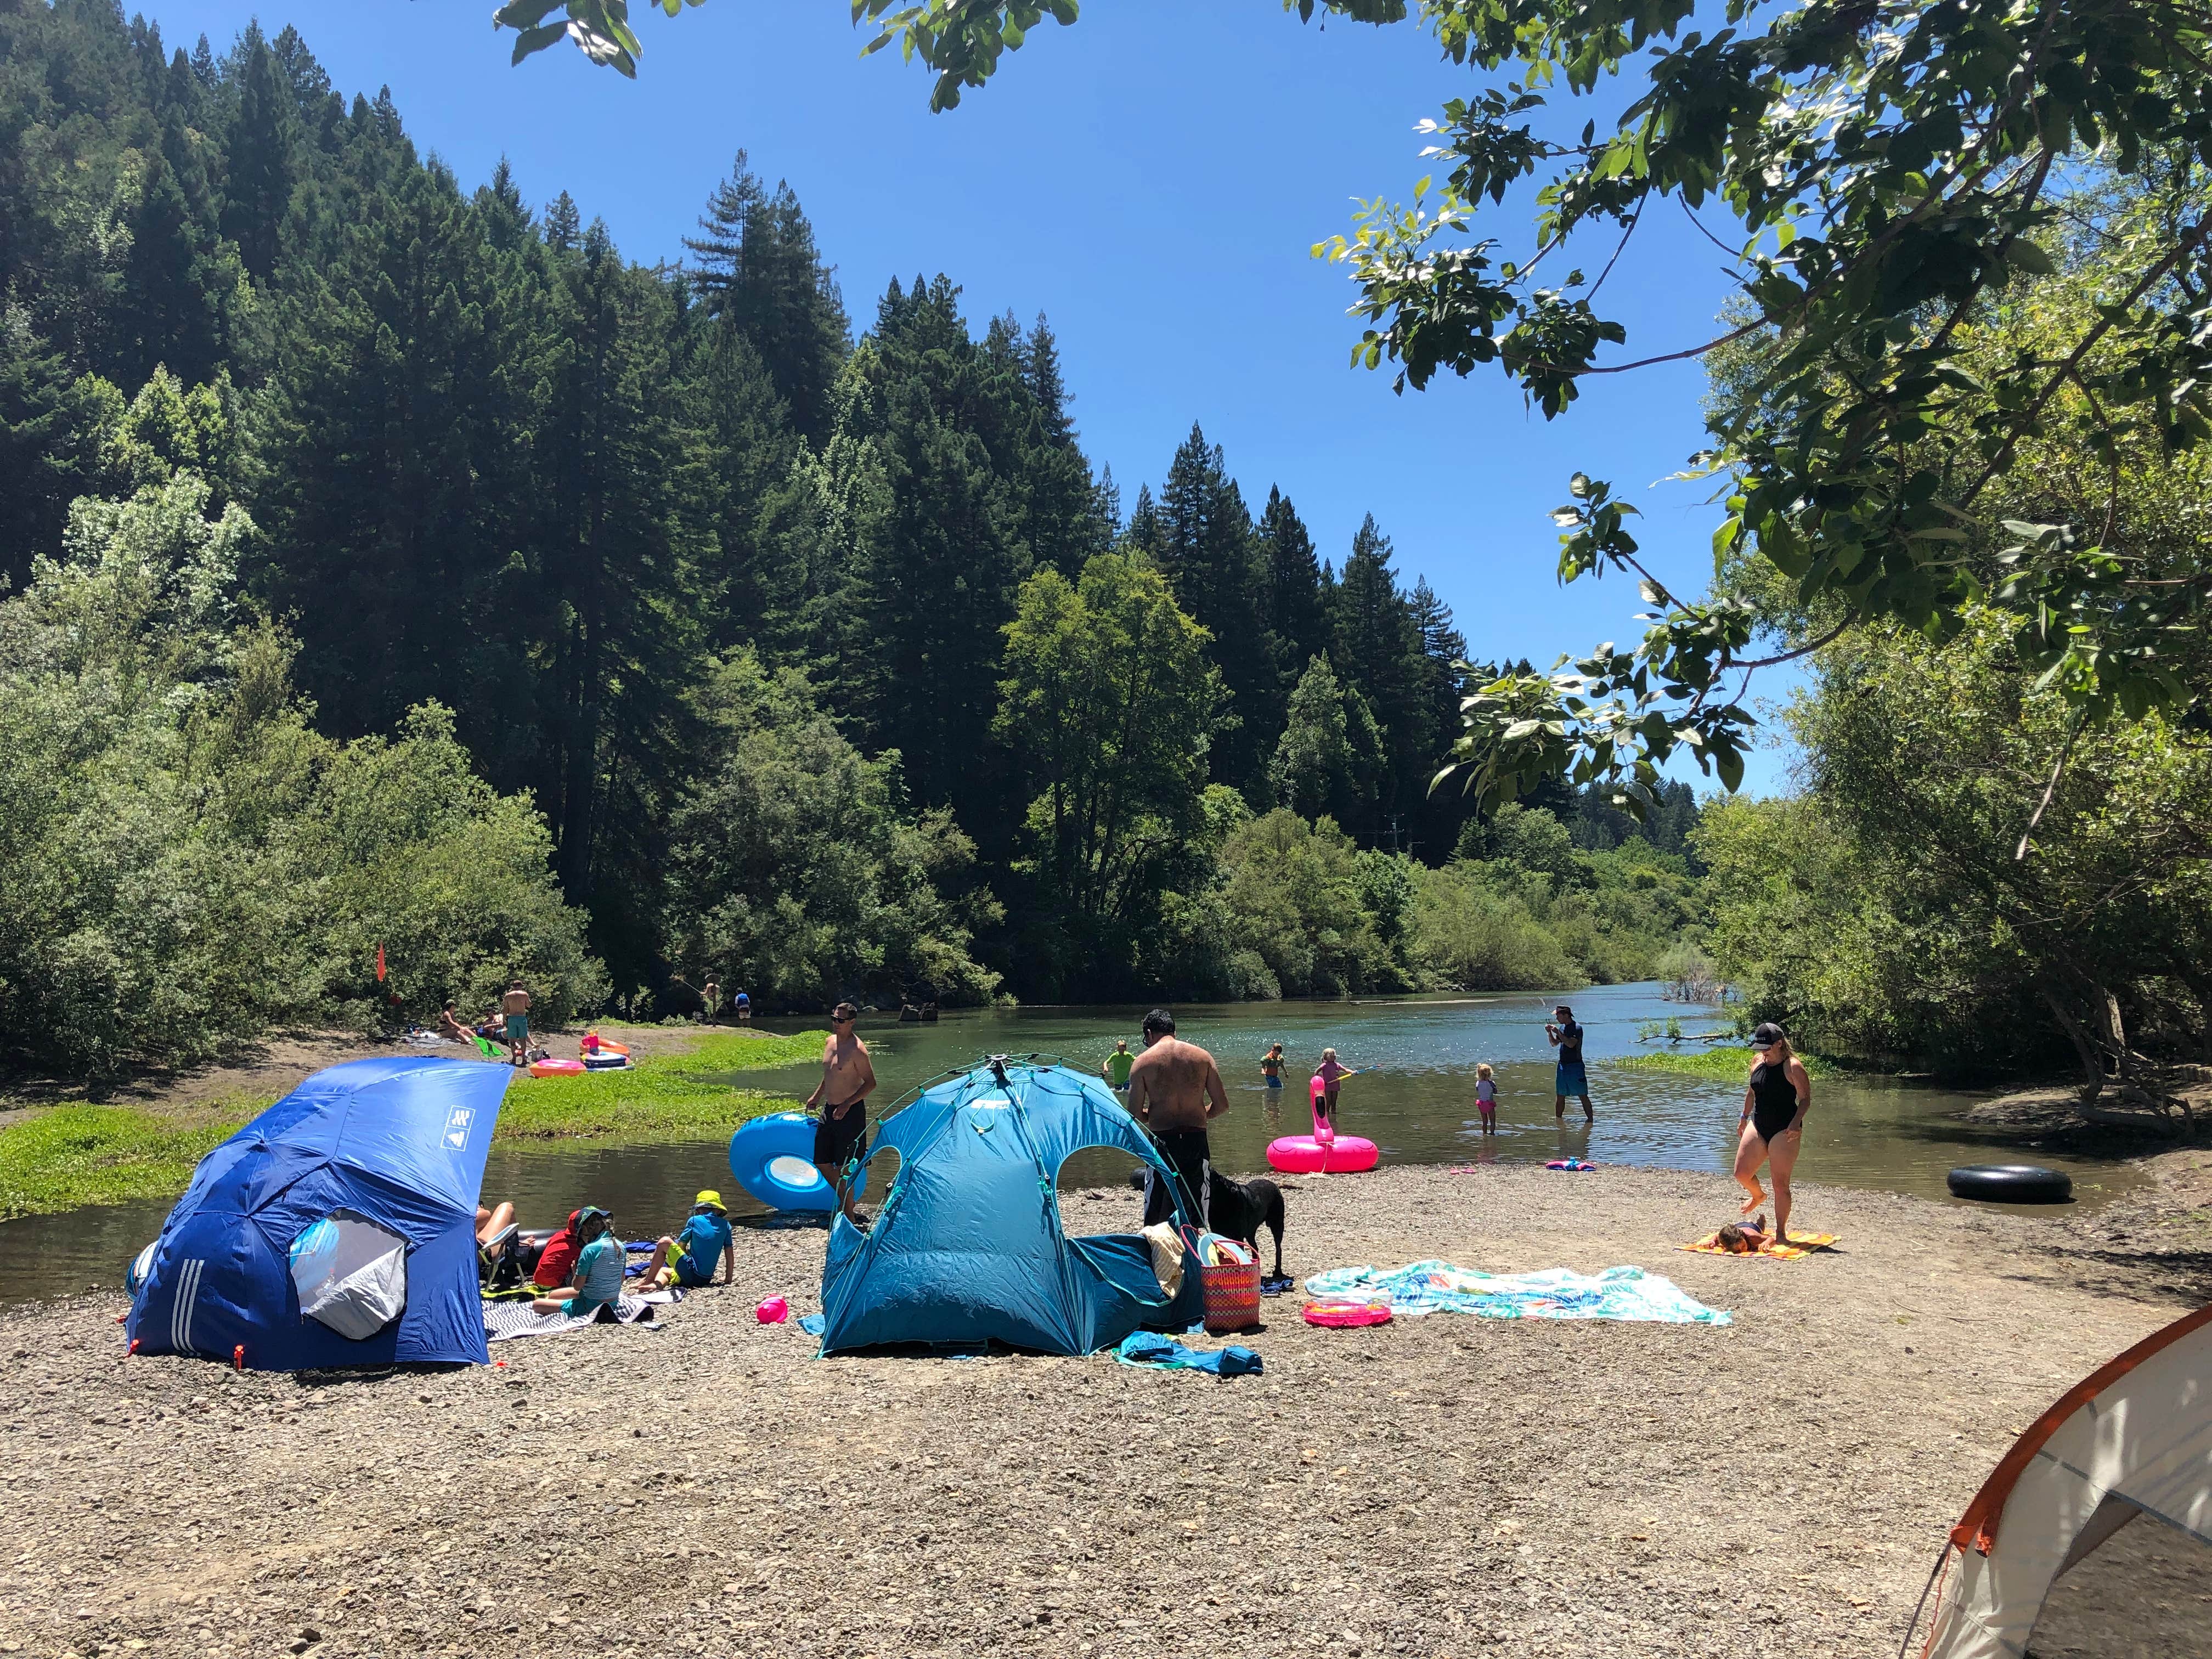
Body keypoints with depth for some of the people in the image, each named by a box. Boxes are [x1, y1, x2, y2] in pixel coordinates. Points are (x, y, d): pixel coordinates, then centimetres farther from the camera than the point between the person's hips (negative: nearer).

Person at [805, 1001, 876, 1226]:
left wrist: (847, 1104, -22)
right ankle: (848, 1203, 29)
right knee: (821, 1162, 14)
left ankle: (849, 1217, 5)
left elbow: (870, 1083, -16)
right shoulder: (830, 1042, 8)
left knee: (843, 1167, -5)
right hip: (829, 1110, 9)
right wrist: (817, 1096, 22)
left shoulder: (856, 1049, -17)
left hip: (850, 1112, -9)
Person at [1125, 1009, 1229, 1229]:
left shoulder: (1143, 1062, -1)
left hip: (1162, 1140, -2)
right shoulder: (1203, 1056, 4)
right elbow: (1222, 1105, 4)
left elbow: (1135, 1113, -3)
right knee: (1197, 1224, 12)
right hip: (1197, 1140, 2)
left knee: (1156, 1219, 7)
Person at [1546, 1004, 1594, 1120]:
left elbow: (1571, 1044, -25)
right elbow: (1554, 1044, 18)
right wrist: (1549, 1033, 1)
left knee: (1583, 1096, -5)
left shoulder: (1577, 1028, -12)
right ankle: (1558, 1119, 19)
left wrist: (1558, 1032, -24)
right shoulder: (1562, 1028, 12)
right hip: (1562, 1065, 8)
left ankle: (1590, 1119, -1)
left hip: (1575, 1066, -8)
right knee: (1560, 1096, 11)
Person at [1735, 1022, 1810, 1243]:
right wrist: (1744, 1118, 26)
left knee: (1781, 1183, -5)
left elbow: (1805, 1098, -12)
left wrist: (1796, 1122, -26)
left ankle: (1781, 1233, 5)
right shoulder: (1758, 1063, 8)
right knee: (1741, 1173, 5)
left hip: (1784, 1131, -7)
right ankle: (1758, 1195, 40)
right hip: (1758, 1126, 7)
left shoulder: (1793, 1067, -12)